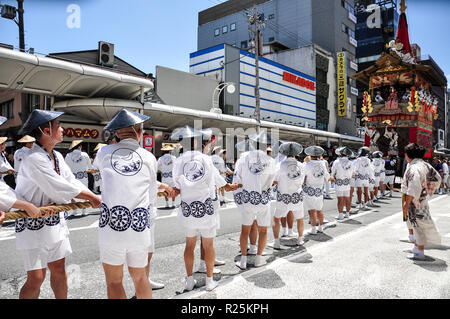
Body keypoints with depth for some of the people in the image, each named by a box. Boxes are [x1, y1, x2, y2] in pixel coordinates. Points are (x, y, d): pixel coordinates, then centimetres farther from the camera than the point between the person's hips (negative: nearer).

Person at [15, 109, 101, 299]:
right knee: (36, 278, 0)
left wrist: (94, 198, -8)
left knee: (59, 269, 16)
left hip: (55, 221, 8)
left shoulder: (57, 156, 4)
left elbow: (72, 182, 3)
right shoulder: (34, 159, -23)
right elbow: (61, 189, -25)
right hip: (33, 224, -8)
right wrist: (91, 197, -16)